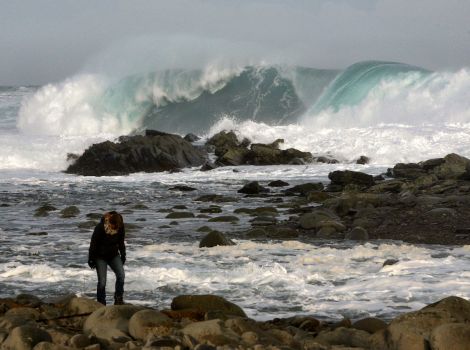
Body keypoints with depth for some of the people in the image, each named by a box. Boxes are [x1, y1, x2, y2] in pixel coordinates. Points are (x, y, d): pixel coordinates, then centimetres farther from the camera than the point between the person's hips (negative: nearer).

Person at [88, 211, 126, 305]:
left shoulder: (121, 227, -13)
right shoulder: (100, 228, -25)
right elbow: (93, 244, -13)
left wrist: (123, 255, 12)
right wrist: (91, 259, -8)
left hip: (114, 255, 3)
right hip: (100, 257, -3)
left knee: (121, 275, -16)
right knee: (102, 281, -8)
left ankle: (119, 299, -6)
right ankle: (101, 304, 4)